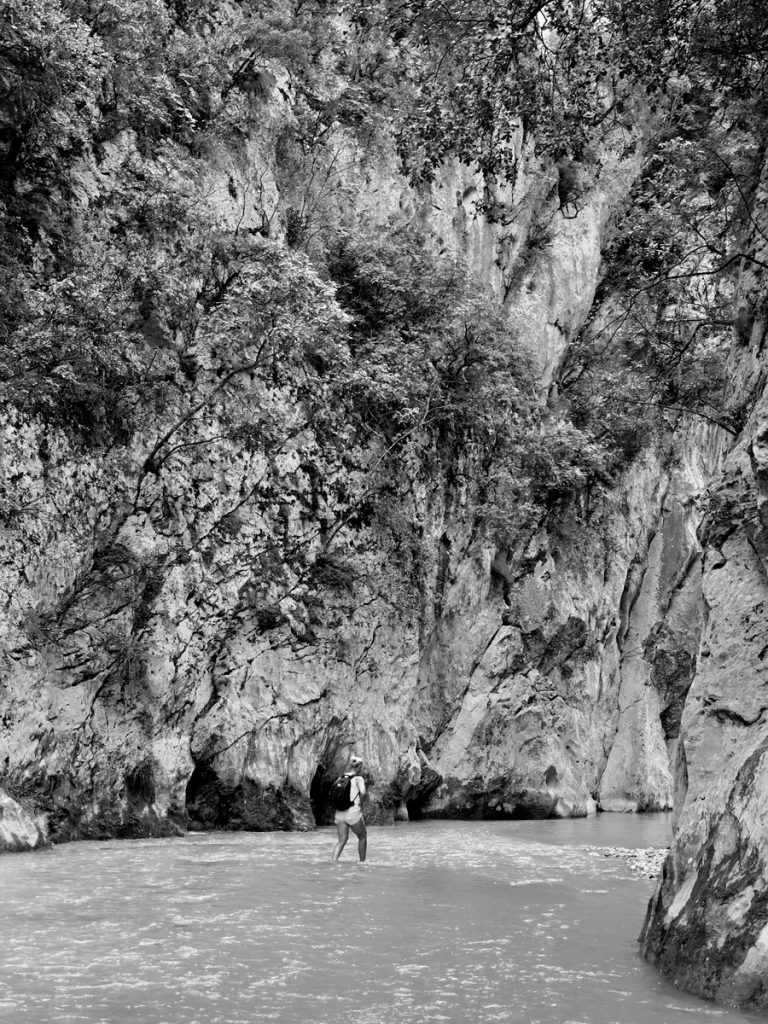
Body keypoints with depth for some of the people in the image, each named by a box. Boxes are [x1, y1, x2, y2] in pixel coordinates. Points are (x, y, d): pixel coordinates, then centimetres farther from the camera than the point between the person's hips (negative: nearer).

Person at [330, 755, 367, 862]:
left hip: (340, 813, 5)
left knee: (342, 840, 3)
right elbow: (363, 792, -23)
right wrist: (360, 804, -7)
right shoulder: (358, 778, -6)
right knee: (362, 837, 18)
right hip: (354, 813, -5)